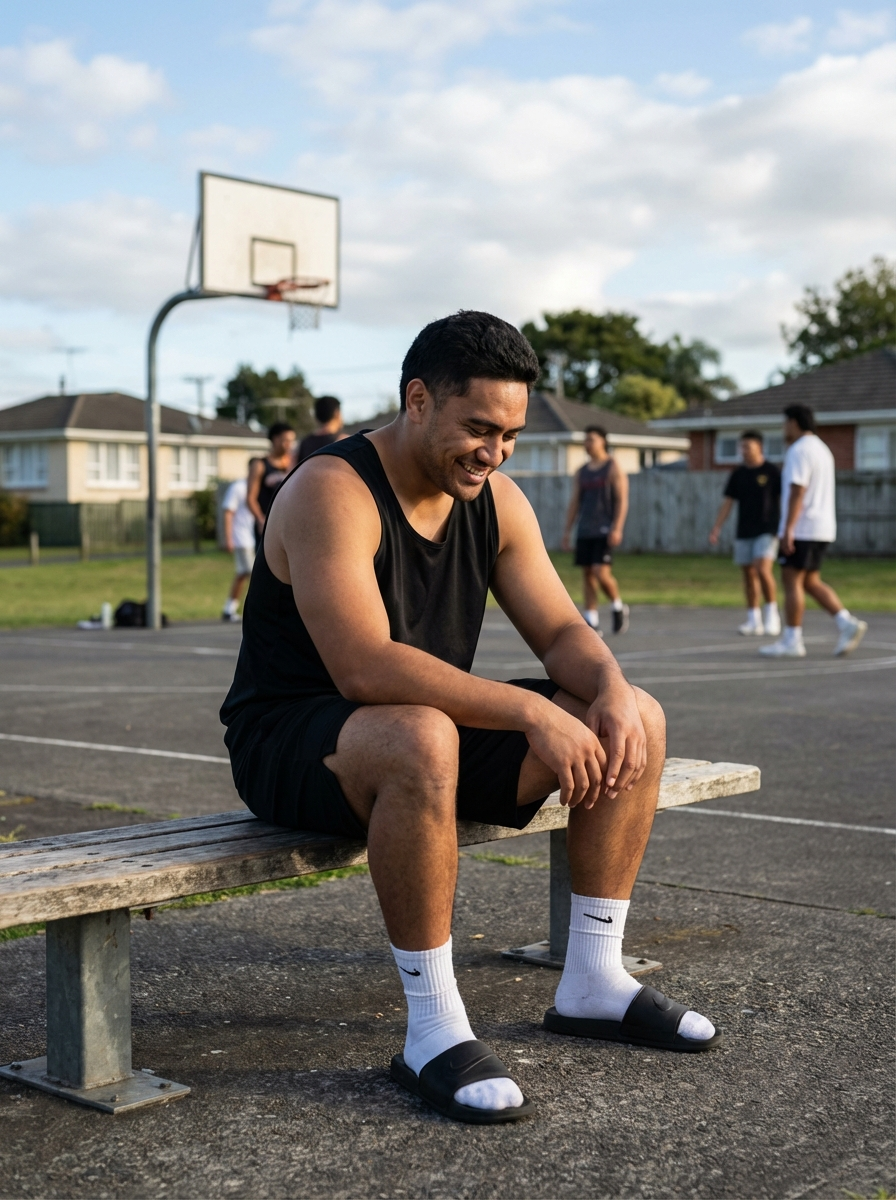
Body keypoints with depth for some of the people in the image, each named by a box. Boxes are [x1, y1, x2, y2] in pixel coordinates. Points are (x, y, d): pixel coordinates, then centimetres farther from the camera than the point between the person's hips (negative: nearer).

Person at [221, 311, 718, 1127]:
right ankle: (433, 1035, -29)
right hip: (294, 744, -8)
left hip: (431, 726, 8)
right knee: (421, 739, -42)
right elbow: (363, 667, -34)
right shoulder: (334, 492, -22)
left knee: (637, 723, -4)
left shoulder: (496, 500, 2)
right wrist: (531, 711, -37)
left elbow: (560, 630, 3)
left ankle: (593, 983, 4)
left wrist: (611, 687, -21)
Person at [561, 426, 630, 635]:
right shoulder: (581, 472, 15)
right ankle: (592, 622, 5)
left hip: (605, 530, -6)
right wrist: (567, 531, 9)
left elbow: (622, 500, -9)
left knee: (601, 573, -16)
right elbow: (574, 502, 15)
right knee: (587, 575, 3)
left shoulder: (614, 468, -2)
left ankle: (618, 607, 9)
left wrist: (617, 528, -19)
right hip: (585, 531, 6)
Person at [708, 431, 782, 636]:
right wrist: (716, 528, -1)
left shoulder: (772, 471, -4)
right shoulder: (737, 474, 7)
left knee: (763, 569, -19)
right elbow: (727, 502, 8)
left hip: (767, 530, -4)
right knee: (749, 574, 6)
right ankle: (753, 621, 13)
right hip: (744, 532, 5)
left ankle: (772, 613, -4)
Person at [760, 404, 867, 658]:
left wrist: (788, 529, -24)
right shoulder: (822, 449, 19)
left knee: (792, 581, -4)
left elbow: (798, 492, -21)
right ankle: (847, 623, -1)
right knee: (810, 582, 12)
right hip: (822, 529, 9)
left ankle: (791, 642, -3)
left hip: (801, 529, -9)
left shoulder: (799, 451, -12)